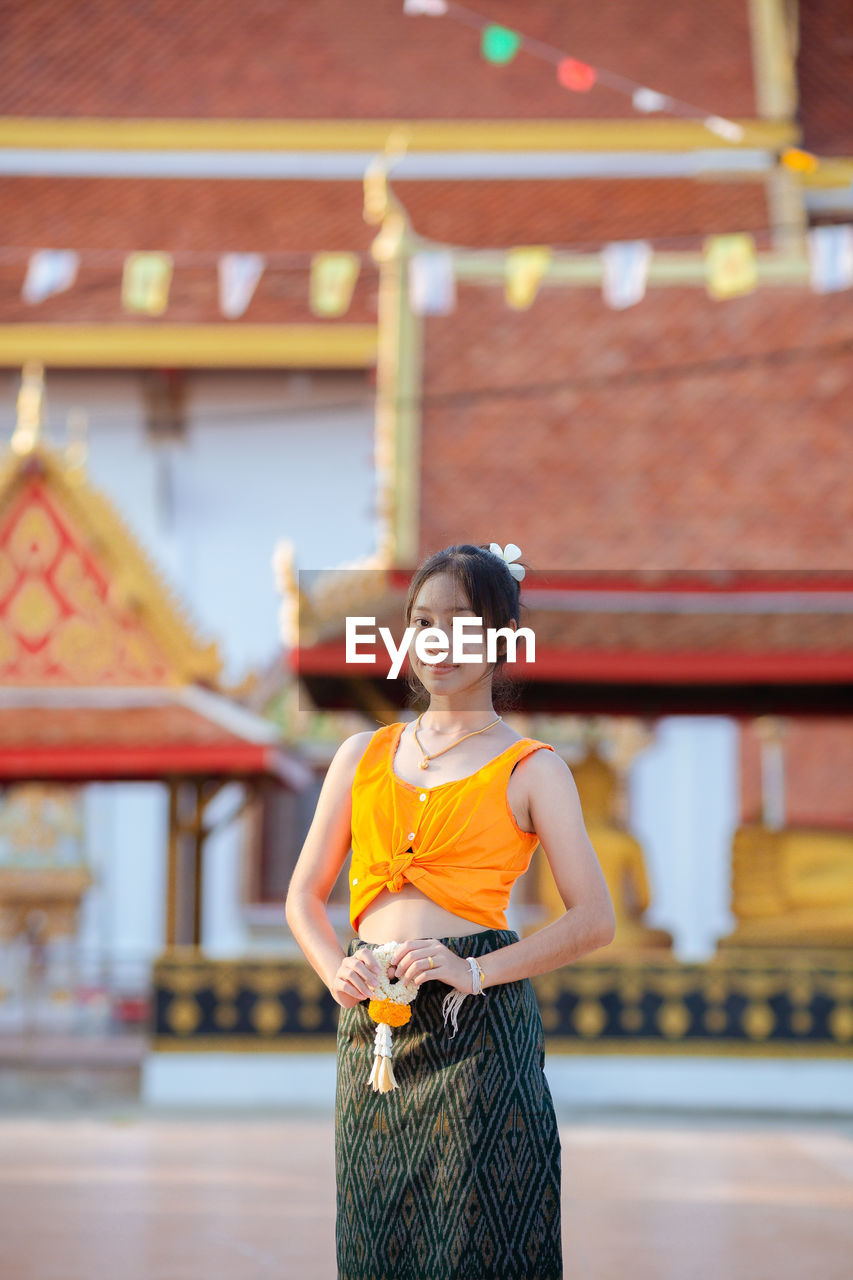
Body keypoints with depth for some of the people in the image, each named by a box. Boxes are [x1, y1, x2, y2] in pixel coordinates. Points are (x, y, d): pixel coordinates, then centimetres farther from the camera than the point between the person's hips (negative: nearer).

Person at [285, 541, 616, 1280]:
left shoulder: (530, 769, 3)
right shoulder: (363, 756, 15)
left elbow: (594, 920, -3)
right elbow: (305, 896, 15)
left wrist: (476, 972, -15)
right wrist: (338, 972, -5)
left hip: (478, 1024, -4)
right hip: (372, 1027, 4)